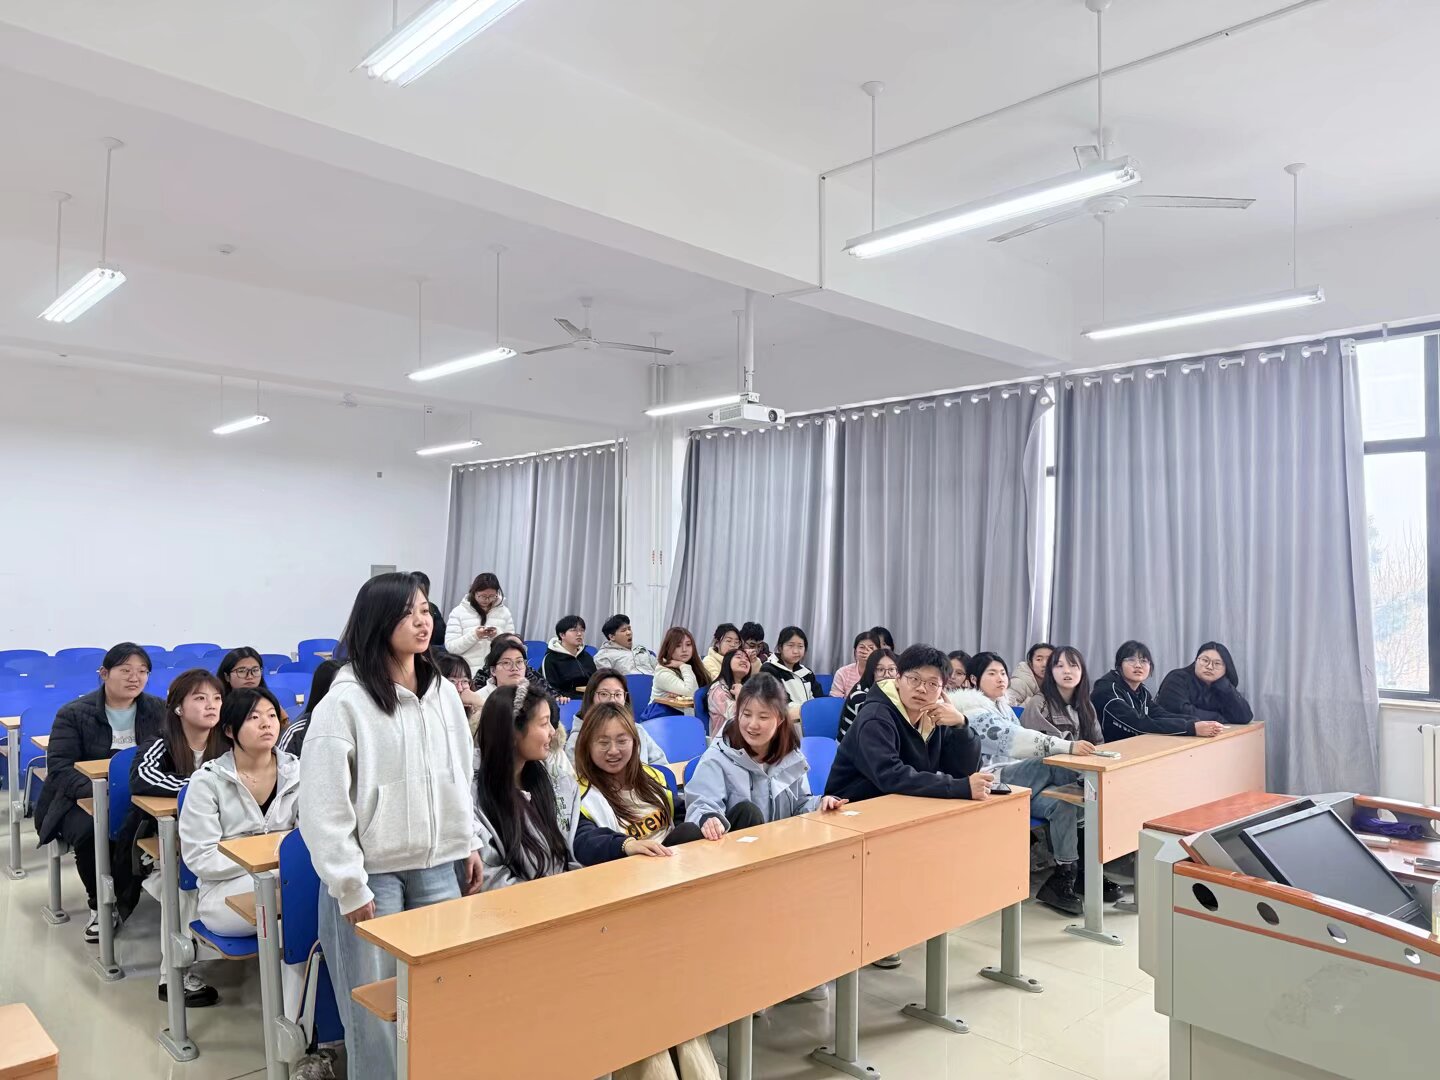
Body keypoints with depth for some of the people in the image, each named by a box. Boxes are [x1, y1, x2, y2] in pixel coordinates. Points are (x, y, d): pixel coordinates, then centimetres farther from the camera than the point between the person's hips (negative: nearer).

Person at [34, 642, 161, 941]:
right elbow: (60, 768, -11)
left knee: (132, 832, -32)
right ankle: (99, 903, -4)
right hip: (83, 799, 0)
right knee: (89, 832, -32)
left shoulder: (159, 710, 4)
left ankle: (124, 905, -7)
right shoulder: (73, 713, -2)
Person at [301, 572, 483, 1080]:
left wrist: (470, 845, 13)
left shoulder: (444, 693, 4)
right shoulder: (344, 701, -14)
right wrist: (350, 887, -13)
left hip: (439, 867, 5)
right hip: (374, 872, -5)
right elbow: (323, 804, -13)